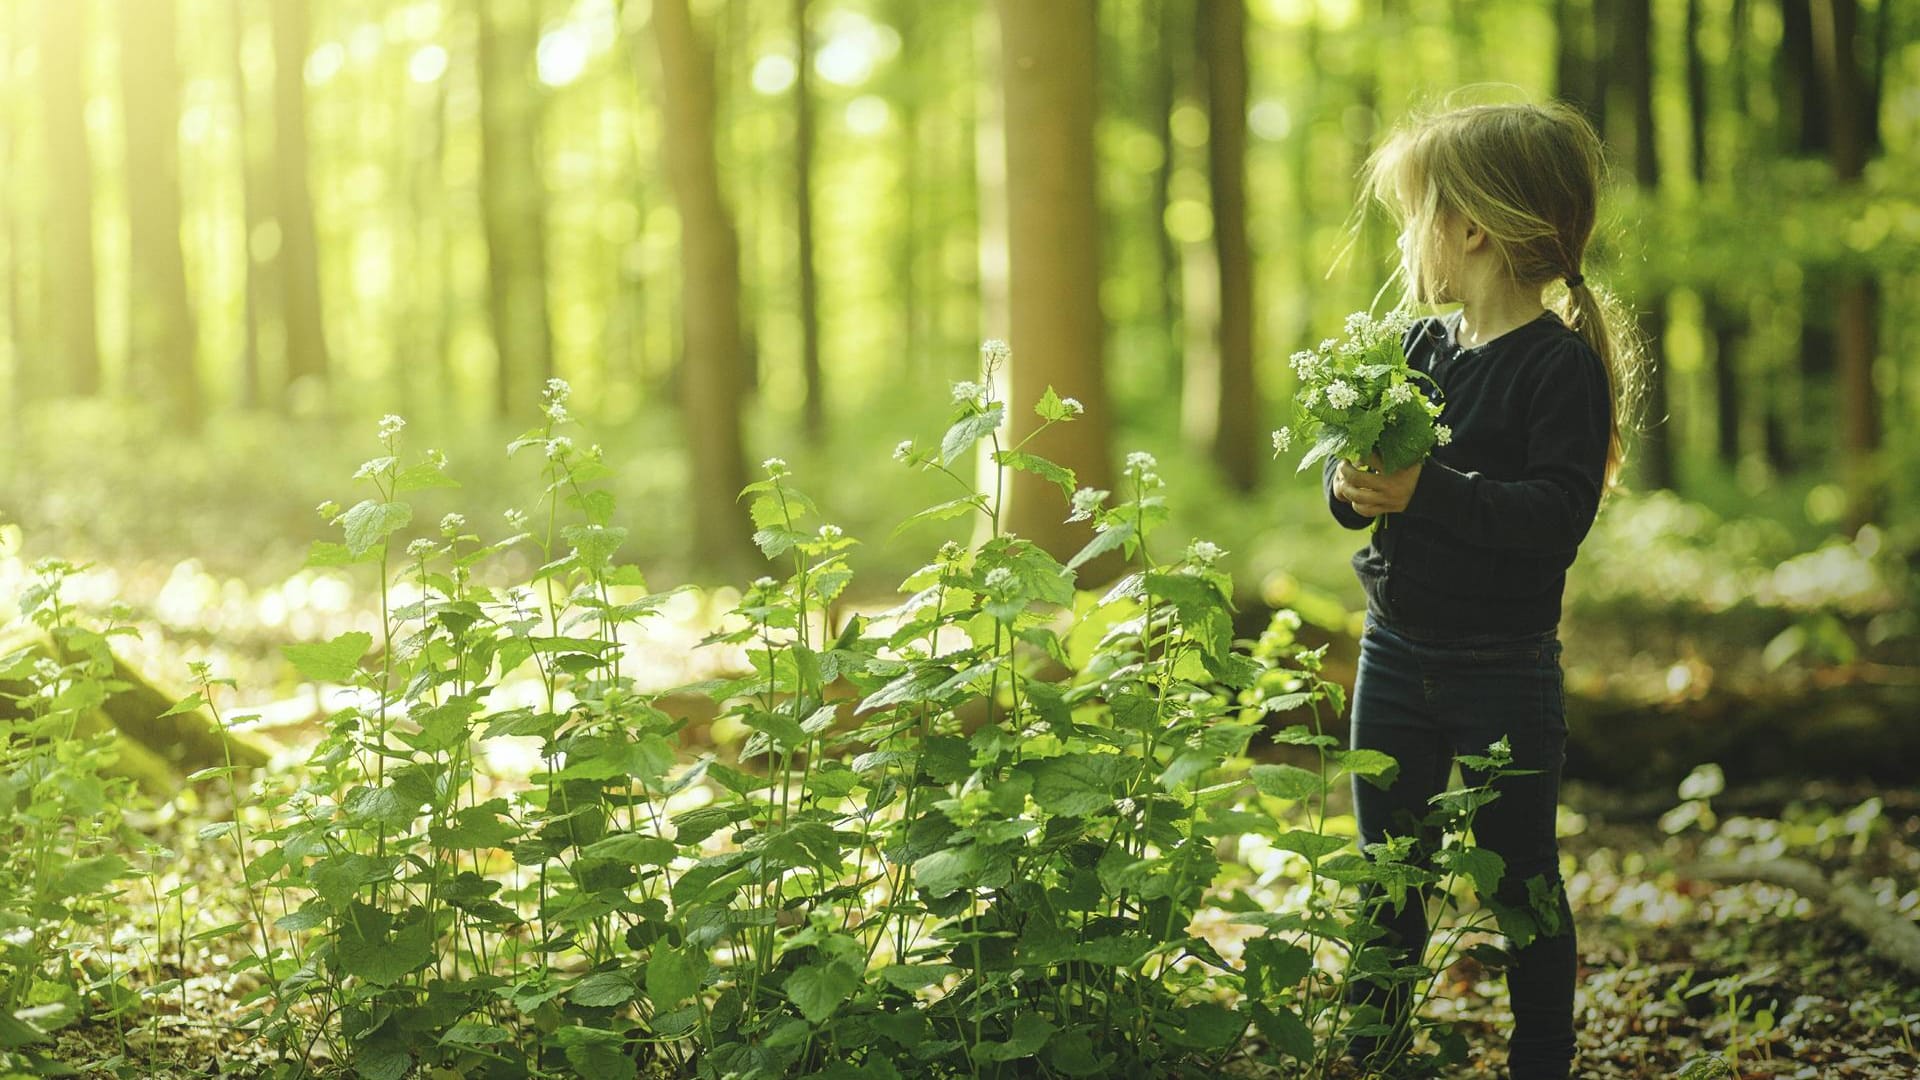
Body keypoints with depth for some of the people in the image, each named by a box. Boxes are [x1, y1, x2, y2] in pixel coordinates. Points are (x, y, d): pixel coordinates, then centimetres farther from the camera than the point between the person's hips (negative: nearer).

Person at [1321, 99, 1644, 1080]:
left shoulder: (1560, 364, -15)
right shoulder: (1421, 348, 6)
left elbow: (1560, 514, -24)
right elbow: (1357, 470, 10)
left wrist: (1428, 492, -30)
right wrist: (1352, 483, -13)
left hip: (1505, 672, -6)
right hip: (1396, 655, 6)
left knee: (1521, 880, 7)